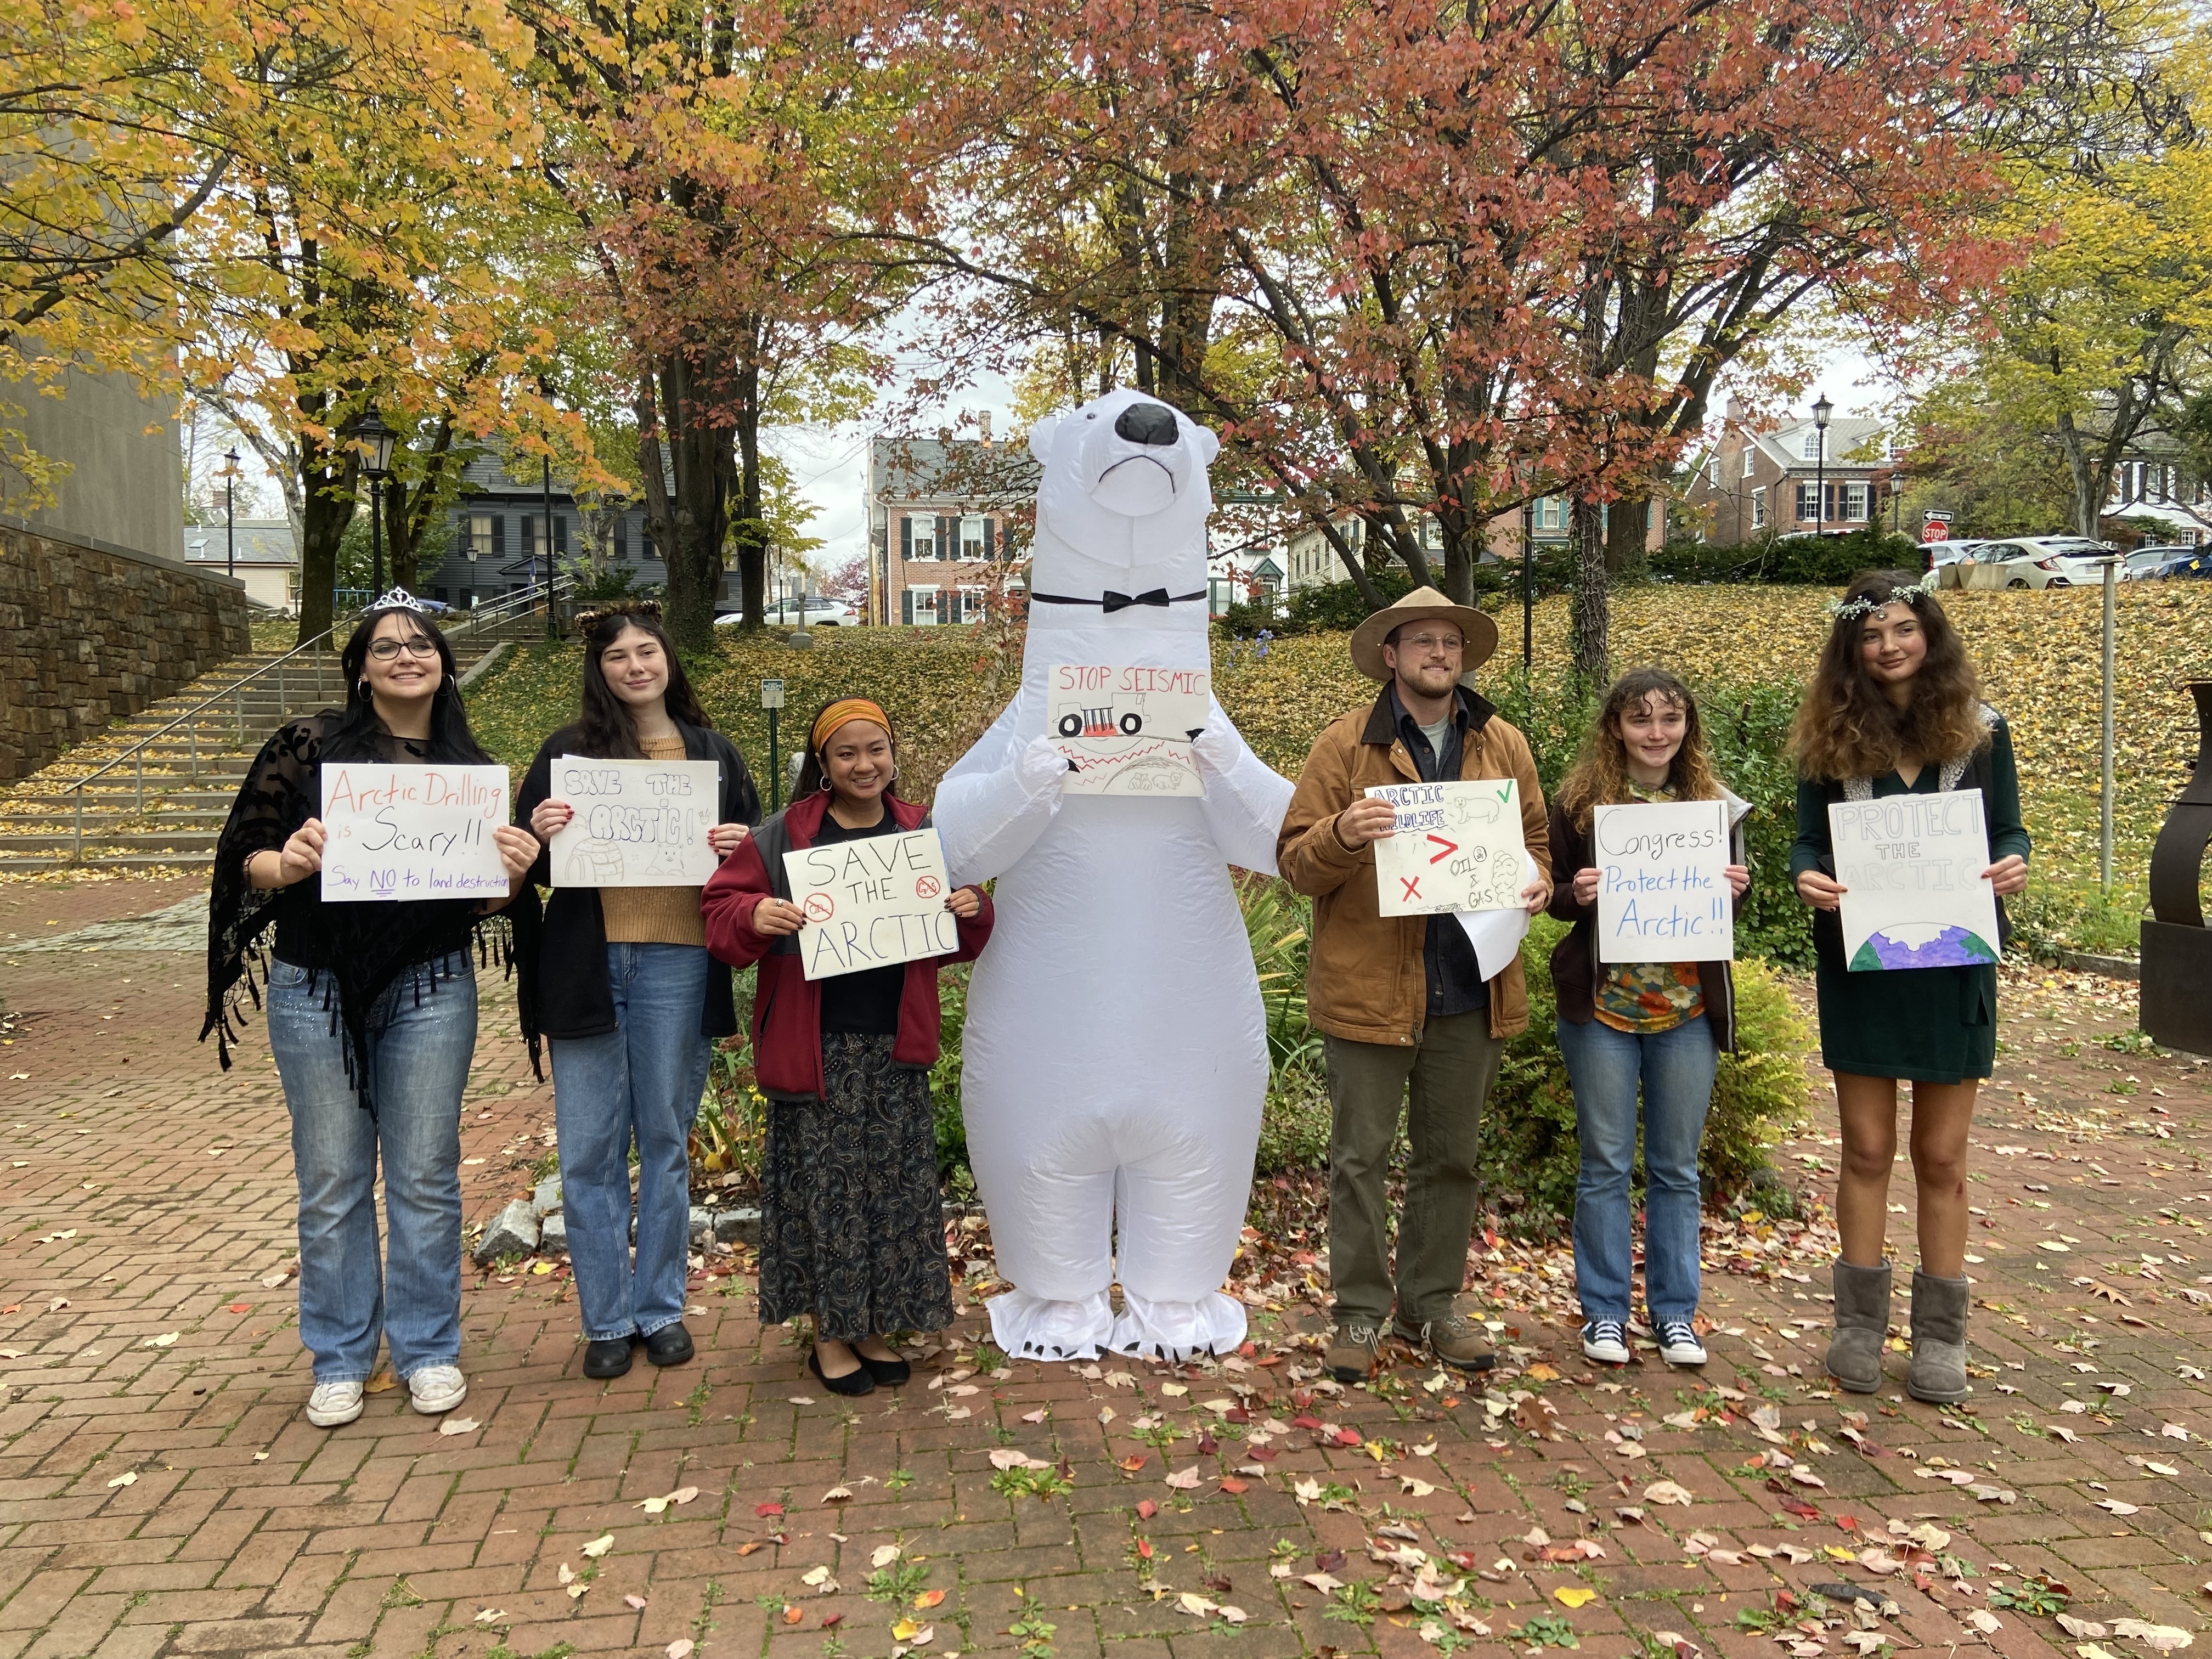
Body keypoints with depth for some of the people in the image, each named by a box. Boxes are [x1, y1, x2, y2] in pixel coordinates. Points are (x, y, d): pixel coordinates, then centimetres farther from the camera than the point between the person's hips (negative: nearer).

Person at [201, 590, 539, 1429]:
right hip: (316, 989, -1)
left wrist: (512, 871, -13)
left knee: (426, 1177, 8)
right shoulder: (306, 746, -1)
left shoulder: (469, 769, 6)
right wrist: (288, 864, -22)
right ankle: (339, 1358, 24)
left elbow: (487, 901, 9)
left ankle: (428, 1348, 23)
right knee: (331, 1181, 8)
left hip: (430, 989, 1)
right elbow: (242, 859, -1)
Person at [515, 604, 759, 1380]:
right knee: (589, 1152, 3)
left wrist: (738, 849, -10)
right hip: (588, 966, 0)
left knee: (666, 1141, 10)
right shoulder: (567, 752, 7)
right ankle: (607, 1319, 17)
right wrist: (542, 835, -14)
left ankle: (662, 1308, 23)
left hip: (677, 963, 0)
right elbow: (529, 864, 7)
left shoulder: (713, 753, 9)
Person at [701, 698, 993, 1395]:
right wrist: (753, 917, -23)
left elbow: (955, 943, 15)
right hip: (815, 1047, -3)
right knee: (825, 1187, 4)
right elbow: (721, 909, -2)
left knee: (895, 1185, 10)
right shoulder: (783, 838, -2)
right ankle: (829, 1335, 21)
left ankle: (873, 1329, 26)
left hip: (894, 1047, 3)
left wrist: (973, 912, -8)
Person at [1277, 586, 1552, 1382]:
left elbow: (1533, 840, 18)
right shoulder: (1346, 743, -3)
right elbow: (1296, 862, -6)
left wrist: (1536, 882, -5)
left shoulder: (1504, 746, 9)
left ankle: (1432, 1305, 30)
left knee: (1451, 1158, 14)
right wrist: (1342, 835, -27)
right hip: (1369, 986, -4)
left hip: (1472, 989, 4)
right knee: (1360, 1157, 4)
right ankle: (1359, 1314, 18)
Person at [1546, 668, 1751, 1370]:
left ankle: (1675, 1311, 24)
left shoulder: (1716, 805, 3)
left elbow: (1729, 896, 12)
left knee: (1677, 1166, 11)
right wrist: (1576, 896, -19)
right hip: (1602, 1006, -2)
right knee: (1605, 1162, 6)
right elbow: (1553, 895, 2)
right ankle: (1603, 1310, 19)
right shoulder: (1578, 802, -3)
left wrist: (1735, 890, -10)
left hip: (1689, 1010, 2)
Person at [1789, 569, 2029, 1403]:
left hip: (1953, 966, 0)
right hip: (1859, 967, 0)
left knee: (1941, 1156, 8)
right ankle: (1860, 1325, 21)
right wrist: (1809, 877, -19)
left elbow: (2008, 828, 6)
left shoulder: (1979, 726, 1)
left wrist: (2012, 864, -17)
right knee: (1867, 1149, 7)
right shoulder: (1831, 736, 0)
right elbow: (1807, 840, 3)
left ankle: (1940, 1335, 21)